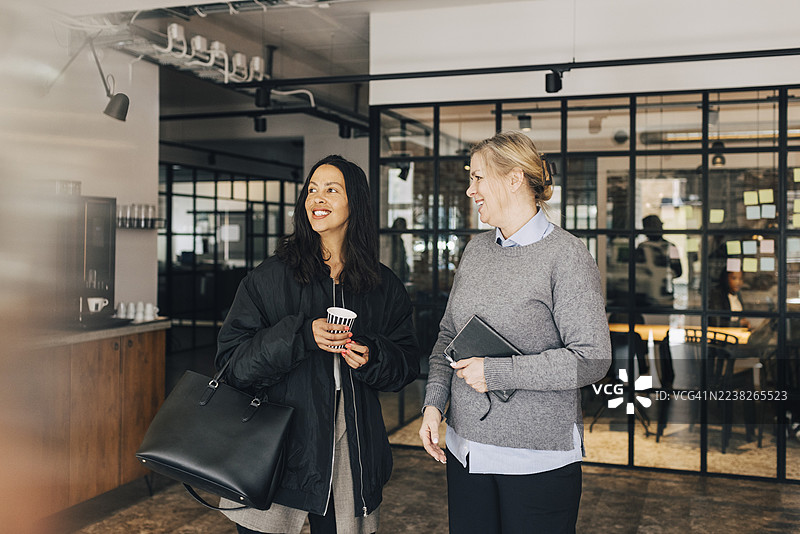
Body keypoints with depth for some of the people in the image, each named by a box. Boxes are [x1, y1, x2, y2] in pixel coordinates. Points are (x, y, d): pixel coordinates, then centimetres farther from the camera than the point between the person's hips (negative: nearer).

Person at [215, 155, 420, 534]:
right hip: (277, 449, -2)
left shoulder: (383, 286, 6)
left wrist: (372, 357, -10)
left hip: (352, 453, 2)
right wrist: (301, 336, -19)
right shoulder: (271, 277, -1)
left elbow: (407, 362, 11)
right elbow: (232, 359, -6)